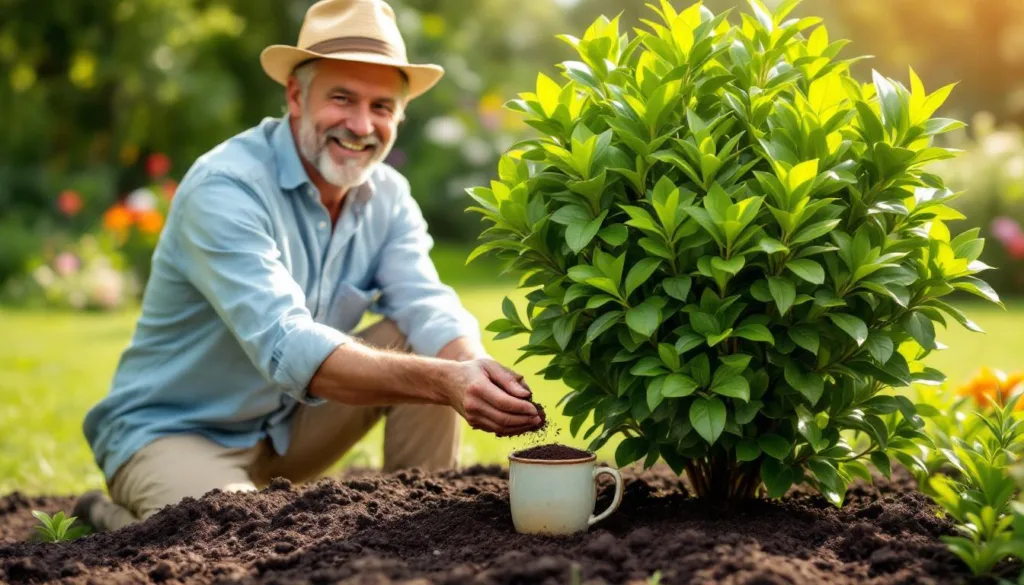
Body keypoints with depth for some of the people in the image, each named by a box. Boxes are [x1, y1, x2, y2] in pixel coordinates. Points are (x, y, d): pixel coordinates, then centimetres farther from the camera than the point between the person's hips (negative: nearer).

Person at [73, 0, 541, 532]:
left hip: (290, 425, 6)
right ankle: (121, 521, -1)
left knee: (430, 348, -12)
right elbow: (287, 348, -37)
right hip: (174, 431, -6)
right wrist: (444, 380, -49)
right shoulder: (225, 188, -25)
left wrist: (473, 367, -41)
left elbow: (428, 307, -16)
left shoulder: (386, 195, -2)